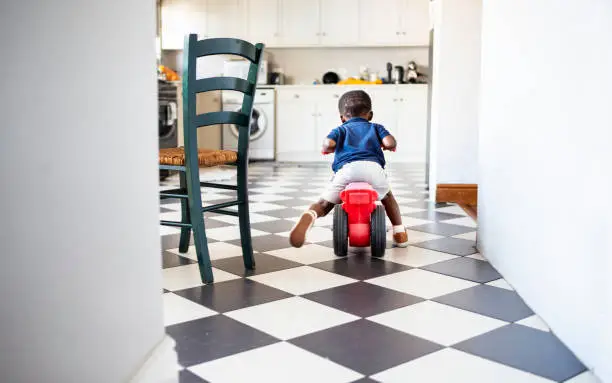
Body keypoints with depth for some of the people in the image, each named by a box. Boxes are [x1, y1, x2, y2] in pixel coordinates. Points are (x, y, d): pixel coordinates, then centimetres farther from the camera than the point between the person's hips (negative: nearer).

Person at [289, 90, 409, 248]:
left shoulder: (341, 129, 30)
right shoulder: (376, 127, 32)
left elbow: (329, 143, 6)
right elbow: (390, 142, 11)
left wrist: (326, 149, 30)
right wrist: (389, 145, 35)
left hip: (346, 168, -1)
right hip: (373, 166, 1)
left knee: (324, 203, 7)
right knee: (387, 196, 32)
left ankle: (309, 216, -26)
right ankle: (399, 232, 30)